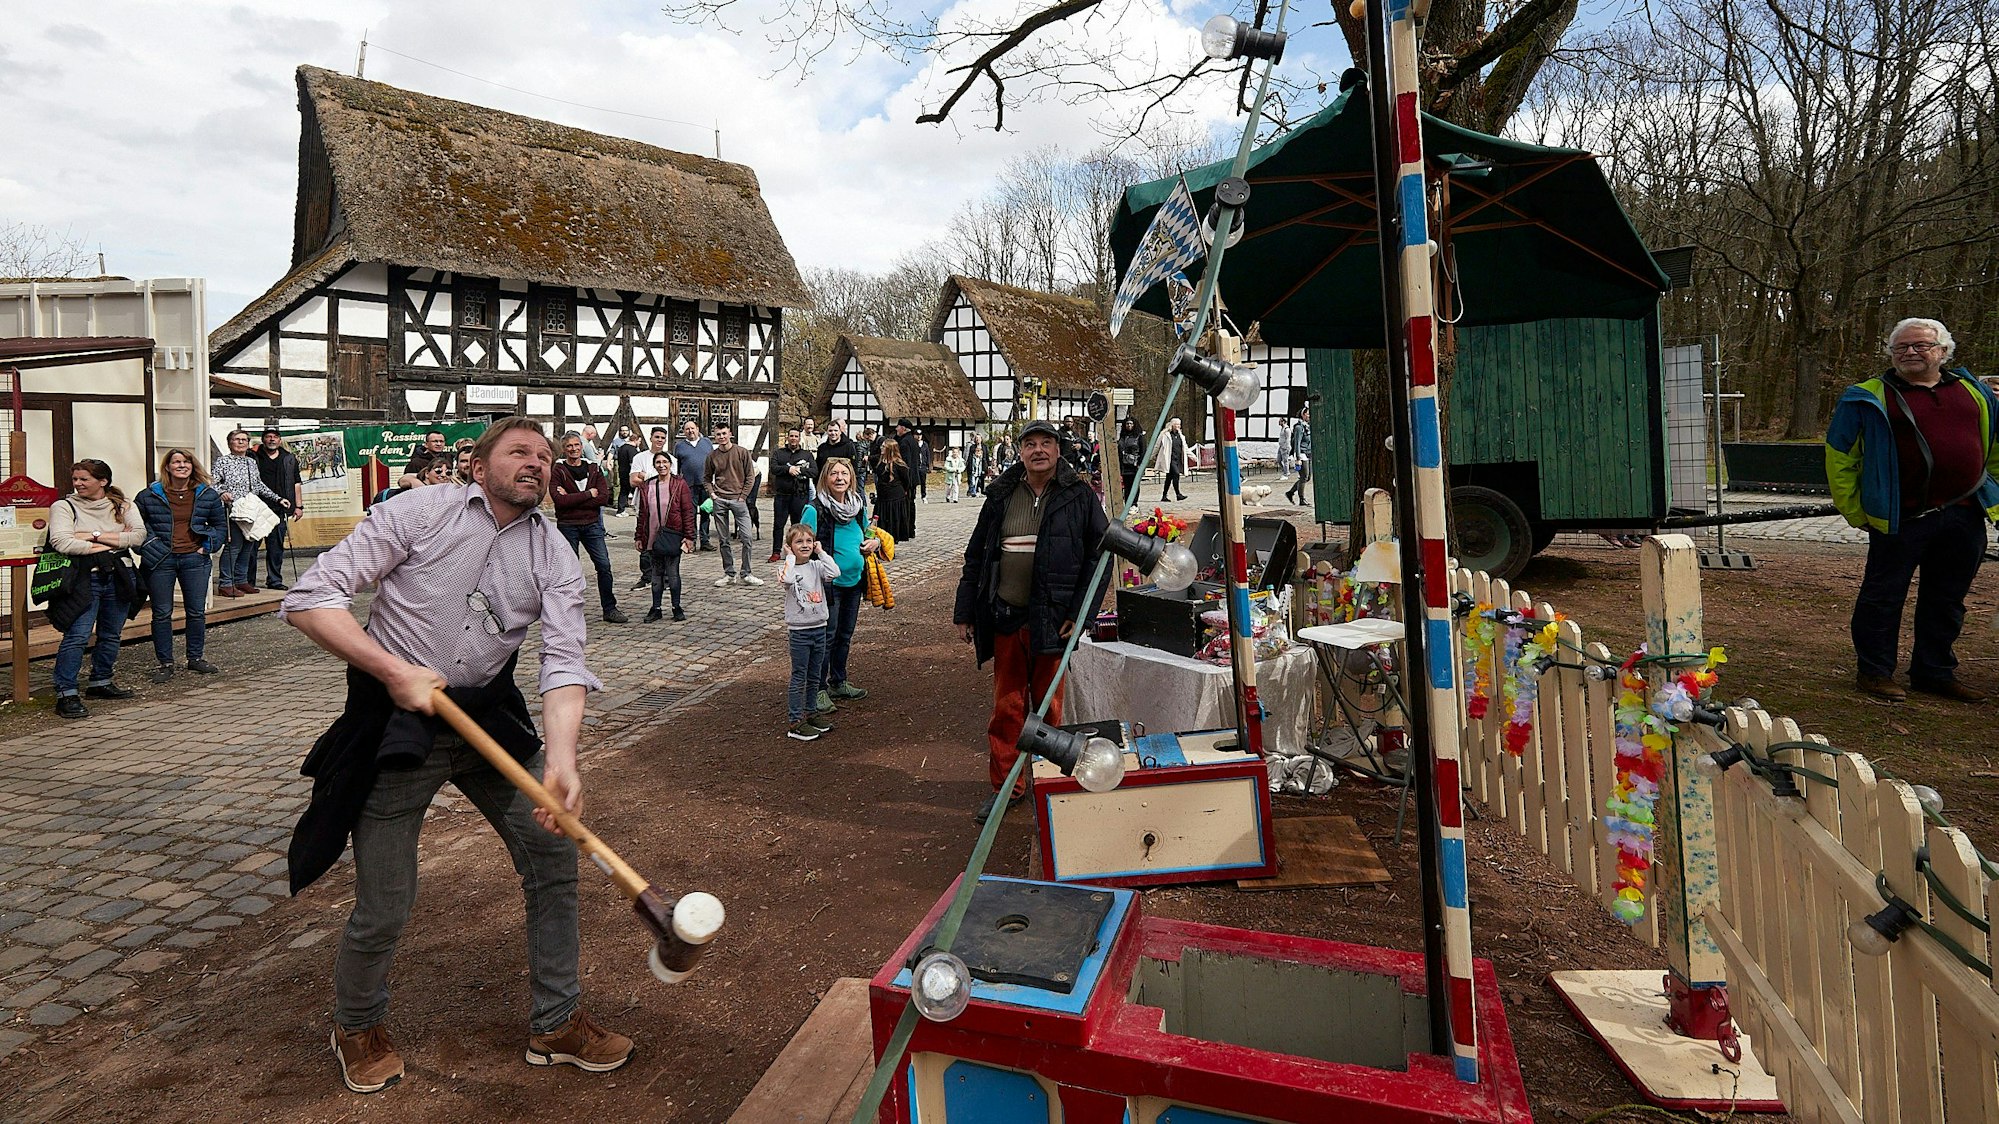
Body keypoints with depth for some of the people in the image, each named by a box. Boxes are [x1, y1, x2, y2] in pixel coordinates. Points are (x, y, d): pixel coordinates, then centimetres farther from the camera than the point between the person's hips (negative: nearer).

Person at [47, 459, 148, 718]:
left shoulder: (123, 506, 9)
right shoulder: (64, 507, 1)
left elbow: (139, 535, -5)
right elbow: (61, 542, -13)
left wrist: (95, 536, -12)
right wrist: (115, 541, -9)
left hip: (119, 577, 4)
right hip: (84, 579, -4)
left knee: (112, 635, 13)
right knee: (77, 636, -10)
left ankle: (101, 682, 28)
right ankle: (66, 694, -6)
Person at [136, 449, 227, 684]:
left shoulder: (207, 495, 5)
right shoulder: (149, 495, -1)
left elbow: (221, 524, 13)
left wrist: (208, 546, 2)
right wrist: (147, 547, -4)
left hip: (194, 559, 1)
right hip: (161, 561, -1)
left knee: (197, 611, 7)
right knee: (162, 613, 4)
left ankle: (196, 658, 20)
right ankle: (165, 663, 13)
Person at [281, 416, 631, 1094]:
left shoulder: (555, 559, -1)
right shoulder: (420, 512, -9)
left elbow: (564, 661, -14)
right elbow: (308, 601, -12)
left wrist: (561, 757, -29)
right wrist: (395, 671, -22)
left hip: (489, 718, 4)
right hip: (396, 724, -4)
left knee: (555, 857, 4)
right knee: (383, 911, 2)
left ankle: (556, 1025, 24)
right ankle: (357, 1028, 36)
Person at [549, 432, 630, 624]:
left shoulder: (594, 468, 7)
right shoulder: (557, 470, -3)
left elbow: (604, 497, -6)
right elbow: (560, 500, -17)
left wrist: (572, 499, -12)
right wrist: (589, 494, -13)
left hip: (592, 524, 3)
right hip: (567, 526, -2)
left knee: (604, 565, -1)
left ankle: (610, 609, 8)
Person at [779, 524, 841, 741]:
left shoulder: (817, 566, 2)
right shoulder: (788, 567, -10)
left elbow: (834, 573, -18)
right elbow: (787, 579, -34)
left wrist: (821, 552, -9)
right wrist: (790, 557, -21)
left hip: (819, 628, 5)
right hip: (799, 631, -5)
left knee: (815, 676, 16)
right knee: (799, 677, 0)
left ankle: (811, 713, 30)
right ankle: (796, 722, 6)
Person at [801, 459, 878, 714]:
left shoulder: (858, 506, 4)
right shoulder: (815, 509, -15)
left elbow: (868, 532, 20)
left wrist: (874, 541, -1)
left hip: (854, 580, 7)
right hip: (829, 583, -6)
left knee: (845, 635, 17)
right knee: (826, 636, -2)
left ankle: (838, 683, 32)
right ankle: (819, 691, 9)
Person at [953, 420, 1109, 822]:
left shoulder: (1079, 497, -1)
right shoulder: (1001, 495, 7)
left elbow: (1099, 555, -2)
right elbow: (976, 555, 11)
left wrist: (1079, 611, -9)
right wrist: (965, 612, 8)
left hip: (1052, 618, -2)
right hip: (1005, 617, 3)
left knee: (1048, 704, 9)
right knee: (1007, 703, 8)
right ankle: (1006, 785, 19)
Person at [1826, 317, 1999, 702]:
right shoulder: (1869, 398, -2)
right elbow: (1839, 455, -1)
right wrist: (1854, 510, -4)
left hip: (1965, 515, 5)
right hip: (1902, 518, -4)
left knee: (1947, 599, 13)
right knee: (1884, 596, 0)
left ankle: (1935, 672, 24)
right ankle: (1874, 671, 10)